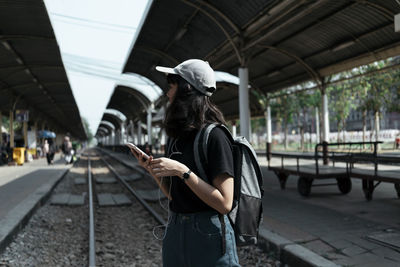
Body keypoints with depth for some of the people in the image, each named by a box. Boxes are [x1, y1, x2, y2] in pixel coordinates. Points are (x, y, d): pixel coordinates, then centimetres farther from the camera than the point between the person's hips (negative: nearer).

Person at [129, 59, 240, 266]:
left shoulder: (214, 136, -16)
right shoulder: (175, 137, 7)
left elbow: (224, 204, -20)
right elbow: (173, 196, 11)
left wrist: (182, 171, -24)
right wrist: (153, 170, -4)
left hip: (208, 234, -7)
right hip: (174, 230, 7)